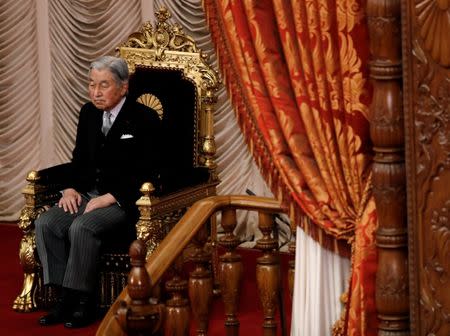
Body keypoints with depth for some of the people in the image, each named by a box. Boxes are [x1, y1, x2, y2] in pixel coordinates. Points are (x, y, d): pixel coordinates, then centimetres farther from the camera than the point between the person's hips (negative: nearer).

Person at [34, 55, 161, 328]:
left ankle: (83, 303, -21)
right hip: (88, 194, 7)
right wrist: (72, 188, 2)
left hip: (125, 200, -7)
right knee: (46, 223, -18)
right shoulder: (89, 113, 11)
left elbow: (147, 172, -13)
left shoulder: (145, 119, -9)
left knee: (82, 227, -32)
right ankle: (64, 297, -13)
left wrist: (110, 197, -20)